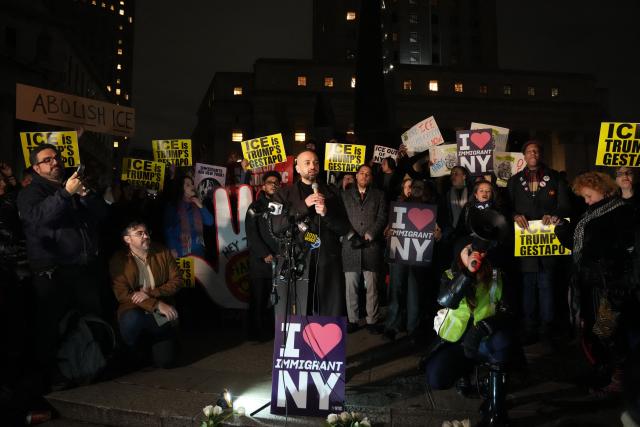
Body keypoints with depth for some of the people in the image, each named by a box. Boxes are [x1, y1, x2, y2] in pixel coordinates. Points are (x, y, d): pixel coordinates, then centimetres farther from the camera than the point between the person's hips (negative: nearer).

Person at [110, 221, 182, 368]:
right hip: (135, 312, -2)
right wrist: (157, 304, -23)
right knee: (132, 320, -39)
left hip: (162, 316, 2)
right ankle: (134, 353, -2)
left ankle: (151, 340, 27)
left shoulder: (162, 252, 2)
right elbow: (122, 294, -13)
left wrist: (150, 293, -17)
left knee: (165, 361, -10)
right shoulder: (119, 260, -6)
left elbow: (176, 281, 0)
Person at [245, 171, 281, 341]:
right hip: (260, 260, -2)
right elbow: (251, 234, -3)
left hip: (280, 260, 2)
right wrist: (265, 254, -10)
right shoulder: (256, 207, 6)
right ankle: (257, 332, 10)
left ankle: (274, 331, 8)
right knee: (258, 298, 0)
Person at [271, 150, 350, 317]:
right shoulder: (285, 194, 10)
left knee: (329, 313, 1)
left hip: (327, 264, 2)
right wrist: (304, 205, -10)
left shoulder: (331, 195, 15)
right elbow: (276, 226, -4)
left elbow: (345, 228, 9)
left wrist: (326, 214, -9)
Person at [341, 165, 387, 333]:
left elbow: (382, 218, 4)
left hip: (372, 246, -1)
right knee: (351, 286, 2)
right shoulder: (346, 195, 15)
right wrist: (351, 235, -7)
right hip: (351, 246, 1)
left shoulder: (379, 195, 14)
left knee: (372, 286, -1)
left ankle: (372, 321, 7)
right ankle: (352, 320, 11)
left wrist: (369, 235, -8)